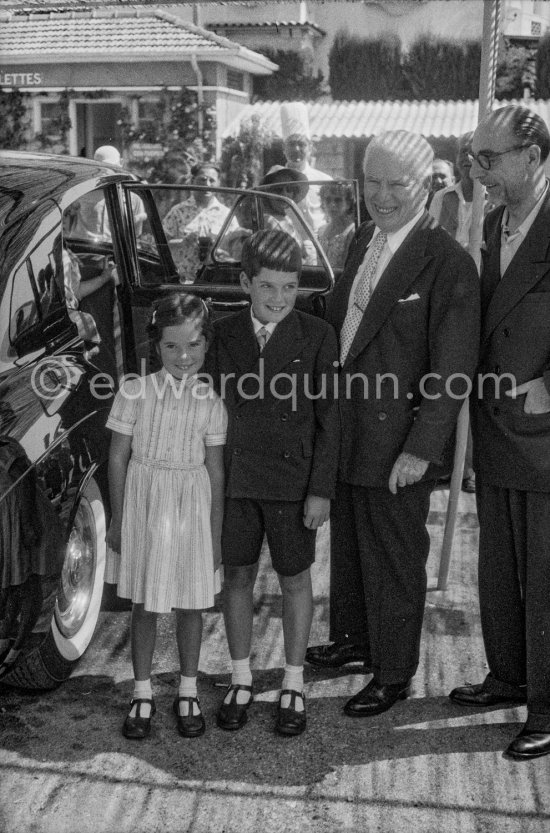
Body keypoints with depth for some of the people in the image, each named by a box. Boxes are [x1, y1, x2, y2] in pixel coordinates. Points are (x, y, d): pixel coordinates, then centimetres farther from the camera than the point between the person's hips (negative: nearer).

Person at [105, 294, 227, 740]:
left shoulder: (210, 403, -3)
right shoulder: (136, 392, -6)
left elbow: (215, 470, 1)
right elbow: (118, 457, -1)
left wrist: (216, 532, 2)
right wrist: (118, 519, -2)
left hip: (192, 506, 1)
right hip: (144, 503, -1)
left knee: (191, 602, 10)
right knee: (144, 604, 9)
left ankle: (188, 692, 27)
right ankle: (143, 694, 23)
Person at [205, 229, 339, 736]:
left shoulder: (317, 337, -7)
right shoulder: (224, 336, 1)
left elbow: (328, 420, -6)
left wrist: (321, 490, -9)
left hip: (292, 480, -2)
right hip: (234, 480, 3)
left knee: (295, 581, 10)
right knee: (237, 577, 11)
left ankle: (294, 688, 24)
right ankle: (241, 681, 27)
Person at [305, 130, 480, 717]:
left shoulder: (448, 265, -17)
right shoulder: (363, 240, 8)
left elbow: (453, 371, -18)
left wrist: (421, 448, -22)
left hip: (395, 445, -7)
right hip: (345, 435, 8)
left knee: (394, 560, 7)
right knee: (347, 544, 23)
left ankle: (393, 674, 25)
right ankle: (352, 638, 44)